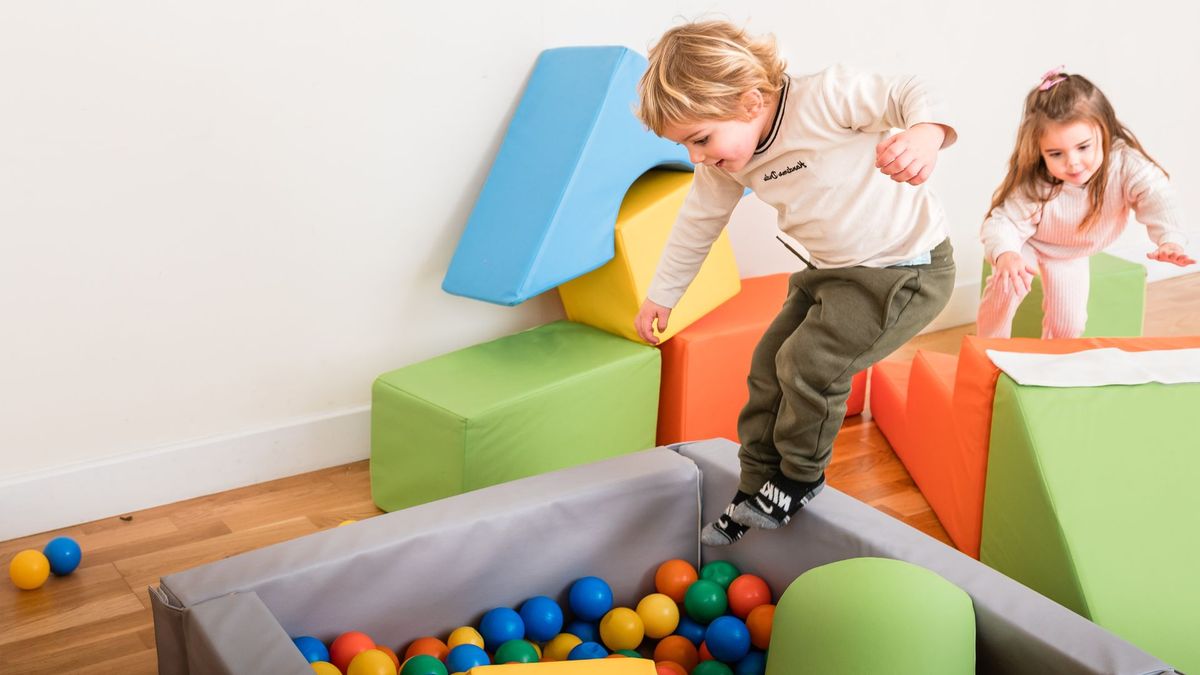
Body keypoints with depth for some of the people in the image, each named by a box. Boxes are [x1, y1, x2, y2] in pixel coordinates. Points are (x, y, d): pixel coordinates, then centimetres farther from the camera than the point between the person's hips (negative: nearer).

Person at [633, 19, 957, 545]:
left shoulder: (823, 98, -28)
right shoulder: (725, 160, -4)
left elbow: (909, 94, -25)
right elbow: (697, 222, 10)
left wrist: (928, 132, -49)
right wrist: (661, 295, 17)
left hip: (906, 268, -8)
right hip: (833, 271, 8)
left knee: (807, 363, -18)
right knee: (769, 365, 5)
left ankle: (802, 477, 9)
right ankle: (755, 492, 22)